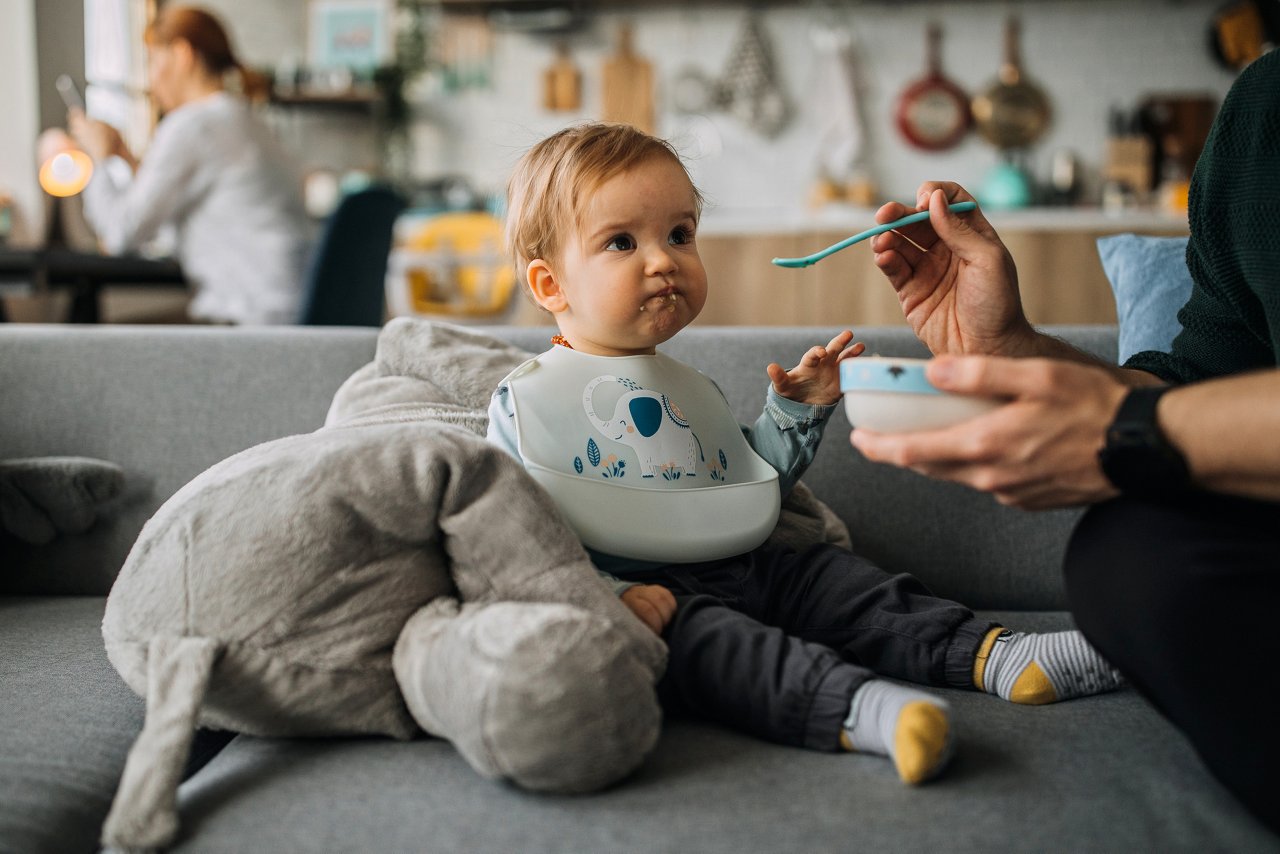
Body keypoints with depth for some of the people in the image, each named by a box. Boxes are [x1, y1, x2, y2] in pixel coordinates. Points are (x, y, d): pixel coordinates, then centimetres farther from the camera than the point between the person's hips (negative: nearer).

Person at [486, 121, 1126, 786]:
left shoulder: (689, 388, 20)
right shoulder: (526, 401, -3)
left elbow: (747, 484, 28)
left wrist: (796, 412, 14)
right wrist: (607, 595, -22)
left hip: (746, 576, 8)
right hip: (650, 600, -8)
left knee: (831, 576, -6)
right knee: (700, 636, -34)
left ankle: (995, 655, -10)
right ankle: (859, 706, -55)